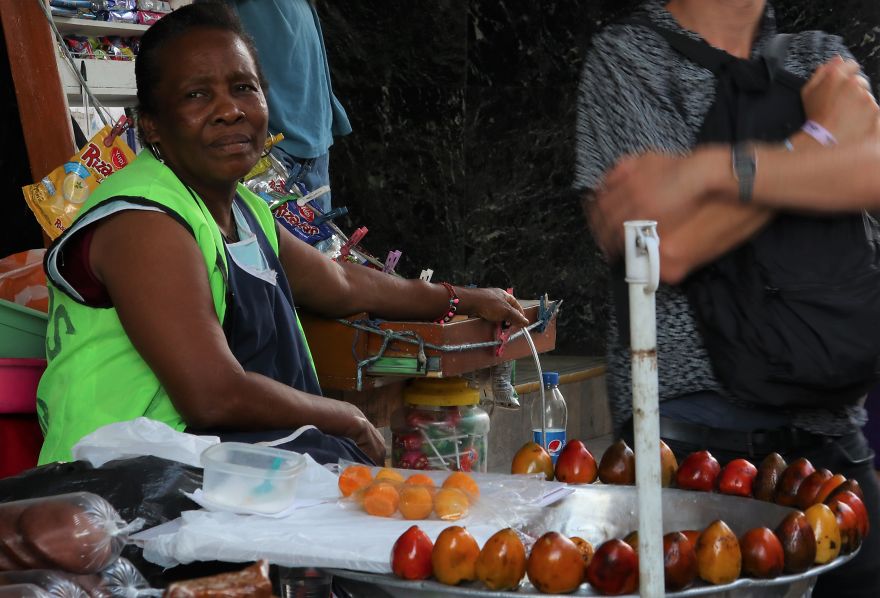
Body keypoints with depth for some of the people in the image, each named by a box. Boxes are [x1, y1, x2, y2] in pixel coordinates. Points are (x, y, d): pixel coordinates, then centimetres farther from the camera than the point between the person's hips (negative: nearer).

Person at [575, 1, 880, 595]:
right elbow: (668, 249, -12)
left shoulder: (819, 55, 15)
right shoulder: (624, 57, 2)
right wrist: (820, 139, -6)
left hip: (825, 419, 4)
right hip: (687, 420, -4)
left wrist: (708, 170, -18)